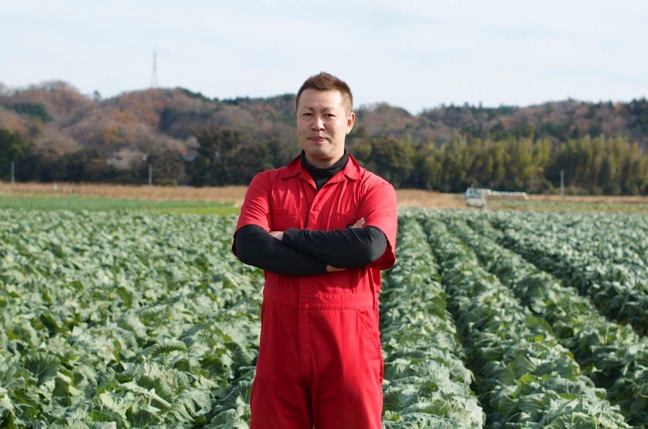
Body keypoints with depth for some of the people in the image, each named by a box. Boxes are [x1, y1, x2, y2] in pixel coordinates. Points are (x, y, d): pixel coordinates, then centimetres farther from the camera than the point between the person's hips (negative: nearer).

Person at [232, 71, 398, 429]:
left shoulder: (375, 190, 3)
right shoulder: (266, 185, 9)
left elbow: (370, 246, -18)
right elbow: (249, 246, -9)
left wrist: (288, 238, -9)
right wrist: (329, 260, -14)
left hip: (349, 347, -1)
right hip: (281, 345, 2)